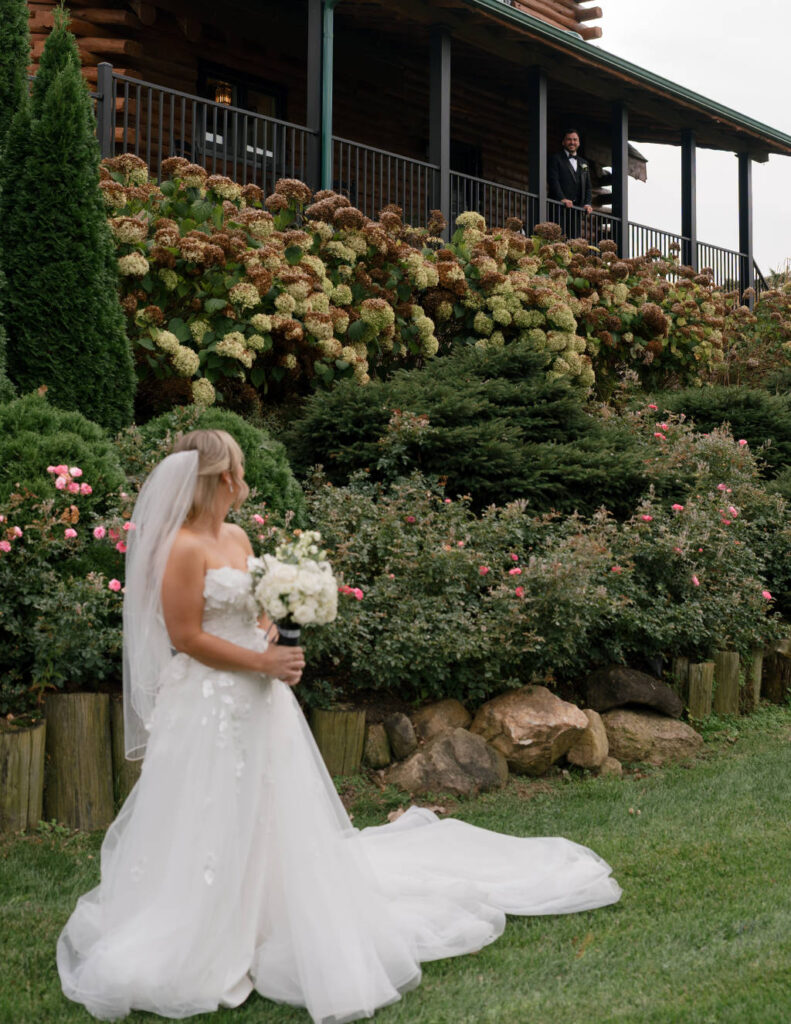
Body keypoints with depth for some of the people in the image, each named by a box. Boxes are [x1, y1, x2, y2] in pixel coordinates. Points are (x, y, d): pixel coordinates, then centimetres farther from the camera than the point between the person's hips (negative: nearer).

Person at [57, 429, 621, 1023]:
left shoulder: (238, 538, 9)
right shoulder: (183, 547, -16)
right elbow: (185, 636, -18)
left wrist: (272, 644, -4)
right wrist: (262, 663, -16)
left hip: (257, 700, 8)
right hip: (207, 706, -8)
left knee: (277, 814, 14)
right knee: (209, 827, 1)